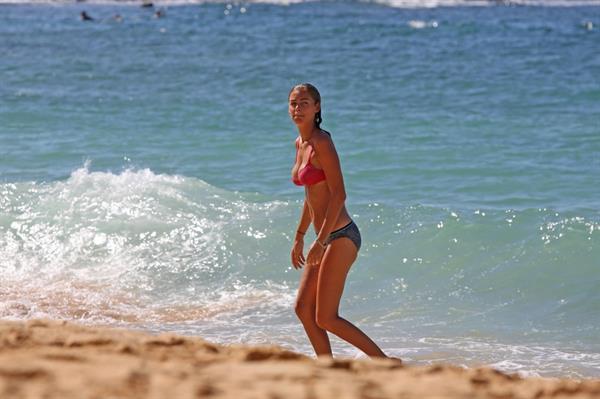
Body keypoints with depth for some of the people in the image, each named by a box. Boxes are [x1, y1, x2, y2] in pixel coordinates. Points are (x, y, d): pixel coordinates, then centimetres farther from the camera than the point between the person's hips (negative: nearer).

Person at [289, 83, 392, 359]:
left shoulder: (321, 142, -14)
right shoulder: (300, 143, 13)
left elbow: (339, 194, -19)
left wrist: (320, 241, -23)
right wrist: (299, 237, 25)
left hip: (340, 237, -9)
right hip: (327, 238, 9)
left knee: (326, 319, -7)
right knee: (303, 309, 10)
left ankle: (385, 363, -2)